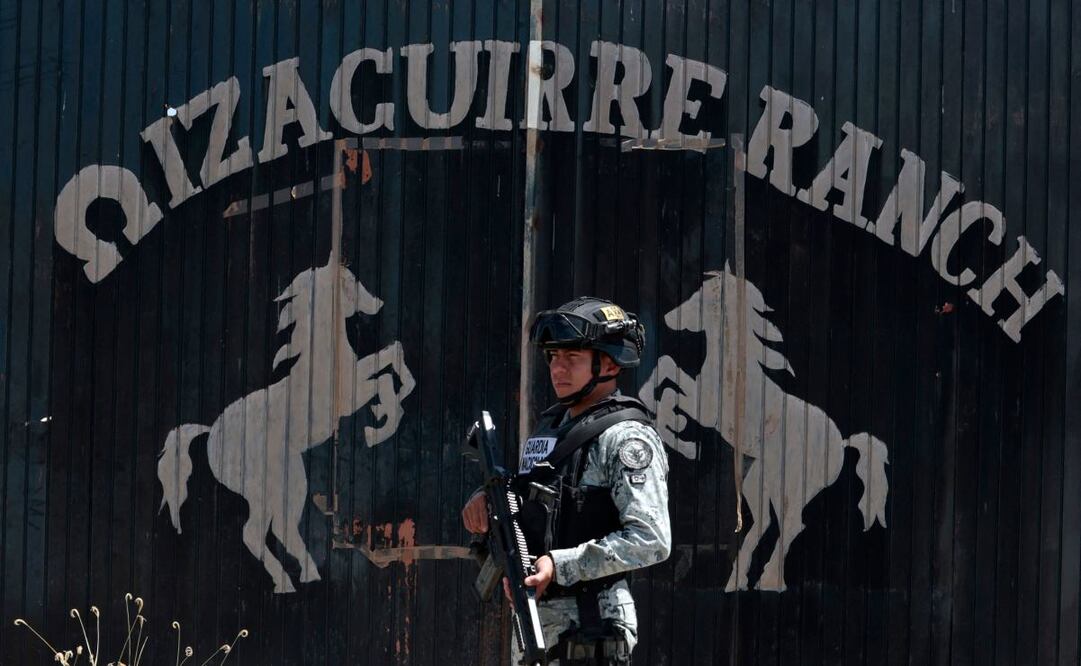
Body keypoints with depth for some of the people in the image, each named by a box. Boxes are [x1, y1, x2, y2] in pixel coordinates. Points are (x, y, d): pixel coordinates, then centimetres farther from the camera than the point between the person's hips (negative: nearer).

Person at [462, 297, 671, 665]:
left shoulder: (626, 438, -12)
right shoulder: (551, 424, 16)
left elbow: (650, 540, -21)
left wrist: (560, 565, -25)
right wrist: (488, 498, 4)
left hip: (589, 632, -9)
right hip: (530, 623, 9)